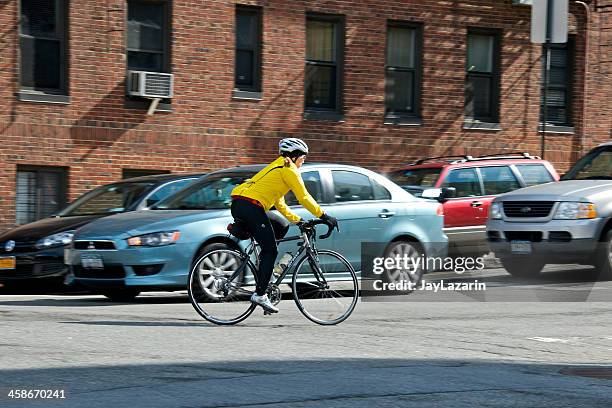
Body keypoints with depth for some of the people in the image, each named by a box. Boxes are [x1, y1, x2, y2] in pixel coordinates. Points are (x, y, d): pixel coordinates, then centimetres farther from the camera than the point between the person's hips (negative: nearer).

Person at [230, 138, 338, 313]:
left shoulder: (277, 167, 29)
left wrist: (297, 220, 29)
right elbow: (304, 197, -5)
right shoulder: (288, 169, 0)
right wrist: (323, 216, 0)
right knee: (270, 250, -5)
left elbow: (279, 203, 32)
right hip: (250, 206, -9)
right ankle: (260, 295, -9)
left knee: (281, 227, 22)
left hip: (239, 205, 9)